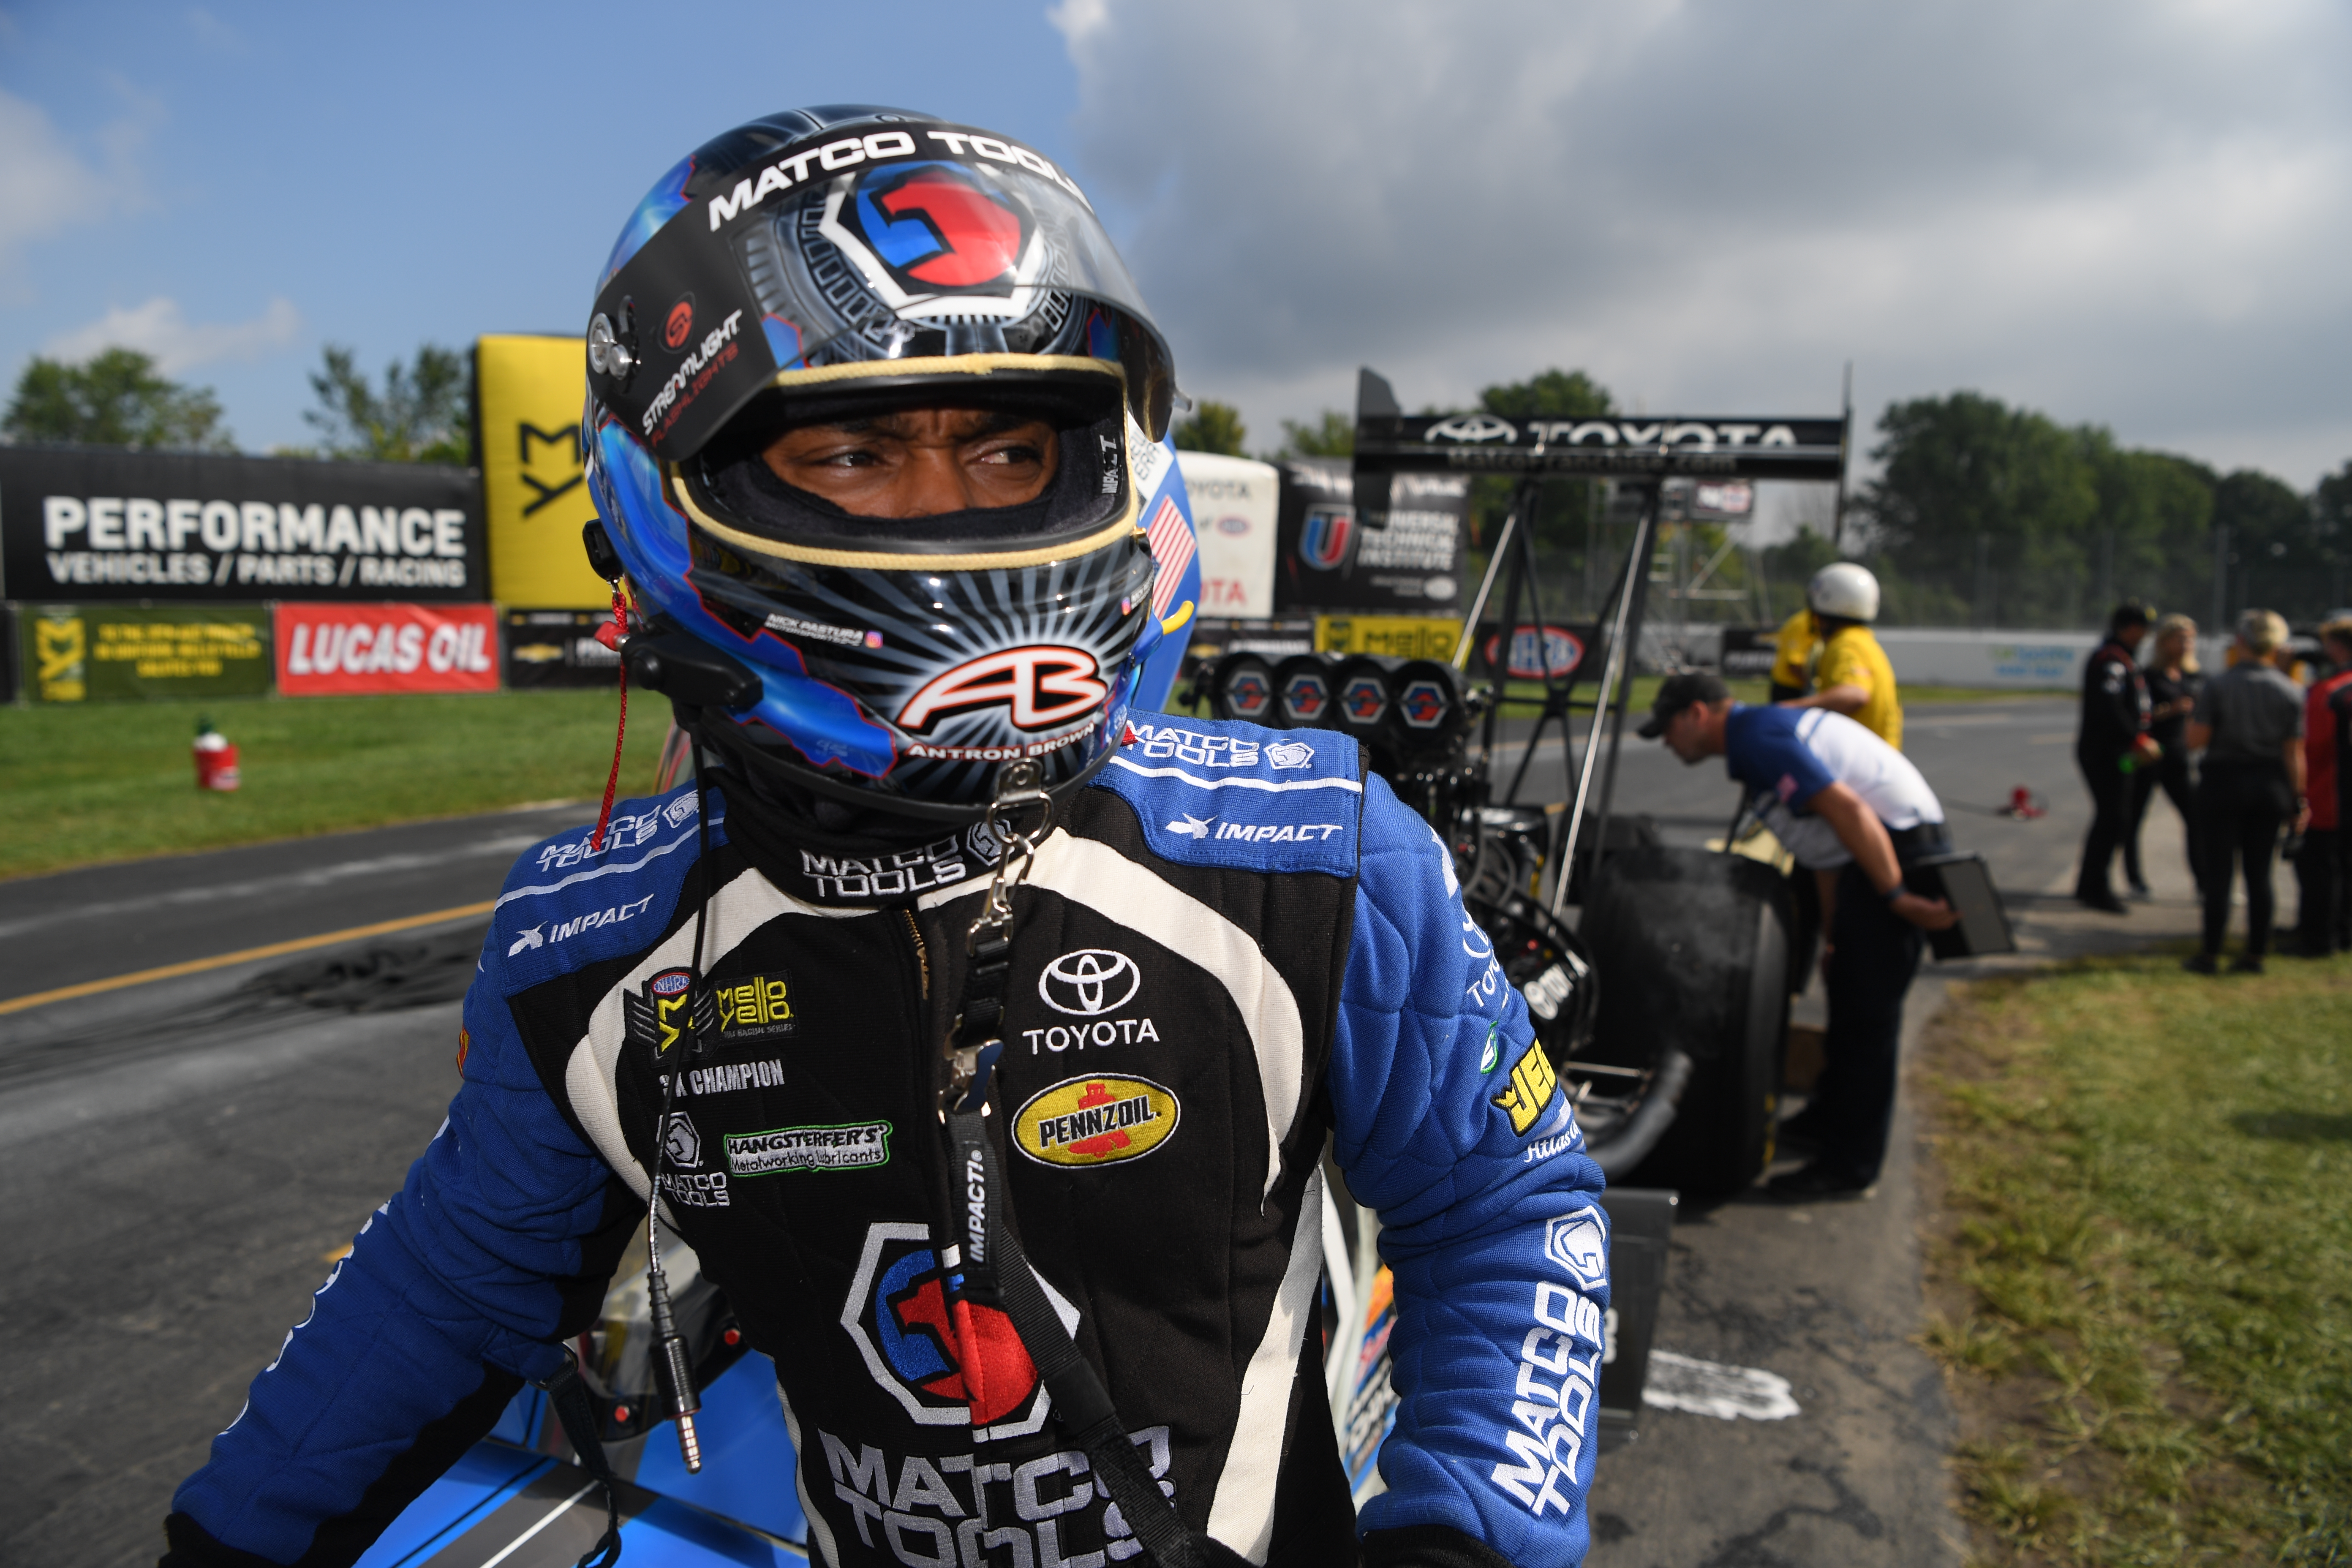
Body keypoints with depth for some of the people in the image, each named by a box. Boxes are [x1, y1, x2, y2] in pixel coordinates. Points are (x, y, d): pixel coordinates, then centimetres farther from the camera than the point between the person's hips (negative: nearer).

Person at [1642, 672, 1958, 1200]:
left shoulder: (1758, 740, -16)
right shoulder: (1763, 729, 18)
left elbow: (1847, 808, -26)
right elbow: (1827, 841, 21)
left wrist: (1896, 897, -24)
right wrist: (1834, 933, 21)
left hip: (1897, 853, -11)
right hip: (1883, 854, 11)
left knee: (1868, 1011, -5)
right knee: (1847, 996, 21)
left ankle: (1849, 1167, 4)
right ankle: (1829, 1120, 38)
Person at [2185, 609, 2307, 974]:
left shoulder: (2218, 686, -11)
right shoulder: (2291, 692, -2)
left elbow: (2196, 740, -12)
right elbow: (2295, 754, -1)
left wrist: (2194, 716, 8)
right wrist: (2299, 799, 6)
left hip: (2224, 782, -3)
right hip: (2270, 785, 3)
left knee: (2219, 871, 3)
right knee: (2259, 874, 10)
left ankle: (2210, 953, 6)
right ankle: (2255, 954, 15)